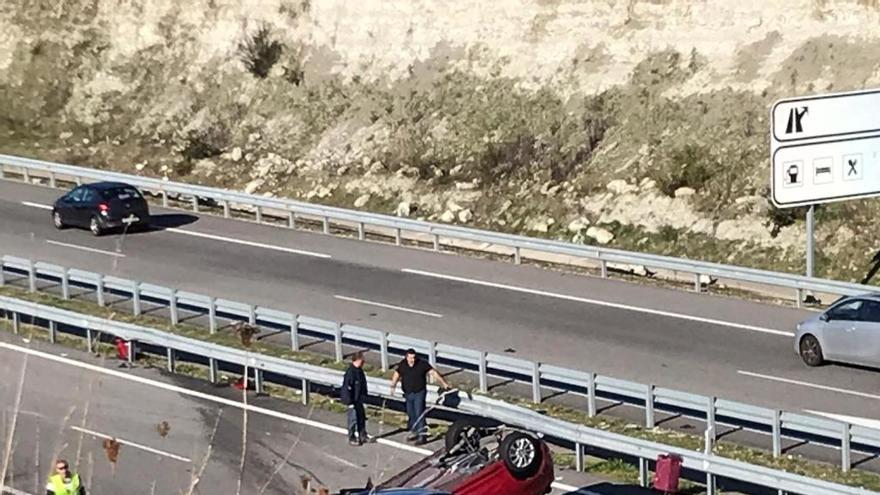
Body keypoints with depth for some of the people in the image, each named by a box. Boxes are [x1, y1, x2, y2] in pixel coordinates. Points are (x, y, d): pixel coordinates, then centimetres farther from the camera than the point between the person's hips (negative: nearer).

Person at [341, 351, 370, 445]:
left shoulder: (359, 370, 5)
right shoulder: (350, 372, -24)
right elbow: (347, 388, -23)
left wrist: (363, 396, 21)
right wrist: (350, 402, -21)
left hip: (359, 399, 9)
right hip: (353, 400, -9)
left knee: (362, 417, 18)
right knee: (353, 419, 2)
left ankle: (362, 435, 31)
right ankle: (351, 438, 14)